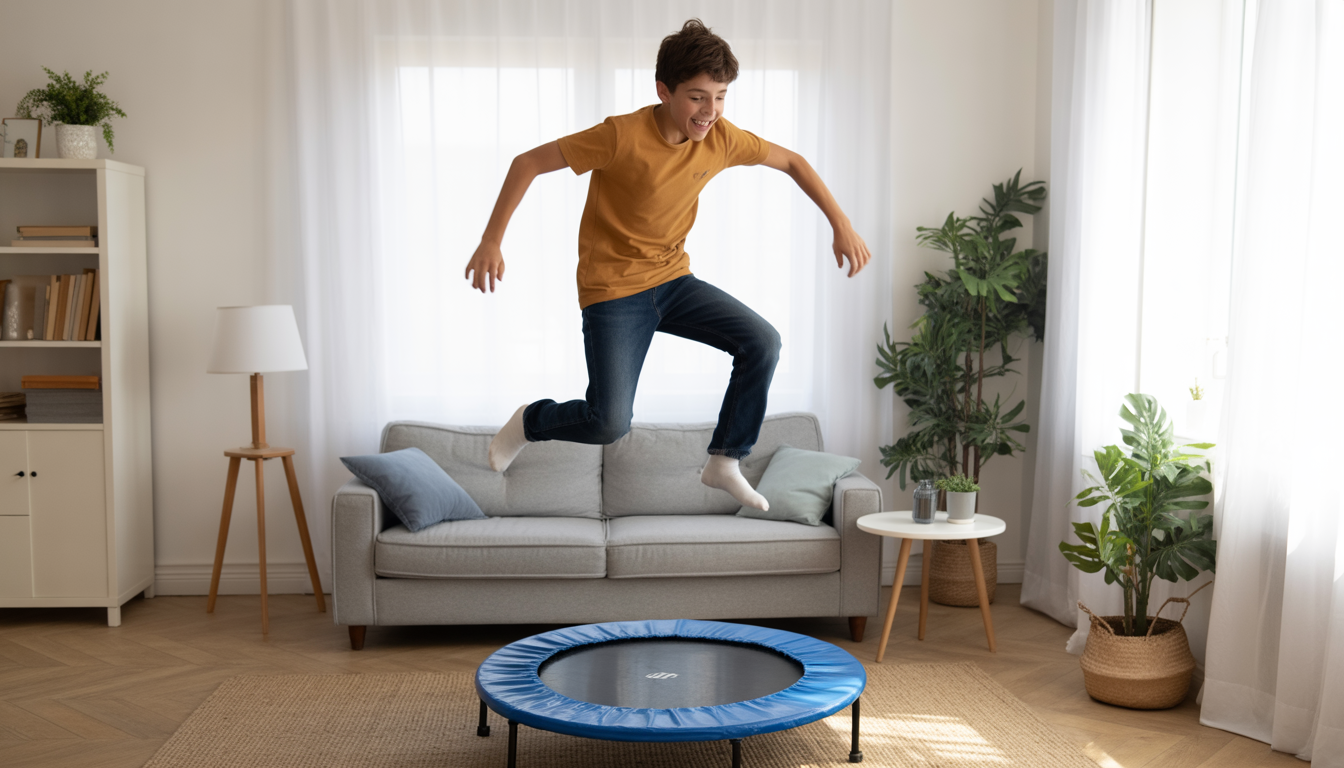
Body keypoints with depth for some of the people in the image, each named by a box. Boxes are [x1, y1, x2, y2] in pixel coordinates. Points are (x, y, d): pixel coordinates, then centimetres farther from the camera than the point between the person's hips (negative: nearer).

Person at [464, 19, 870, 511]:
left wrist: (841, 225, 2)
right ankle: (530, 422, 19)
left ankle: (724, 463, 5)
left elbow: (791, 161, 9)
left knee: (763, 342, -10)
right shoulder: (623, 136, -24)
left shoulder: (721, 139, -7)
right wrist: (491, 241, -21)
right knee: (610, 423, -14)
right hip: (613, 290, -6)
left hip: (673, 279, 6)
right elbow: (528, 163, -17)